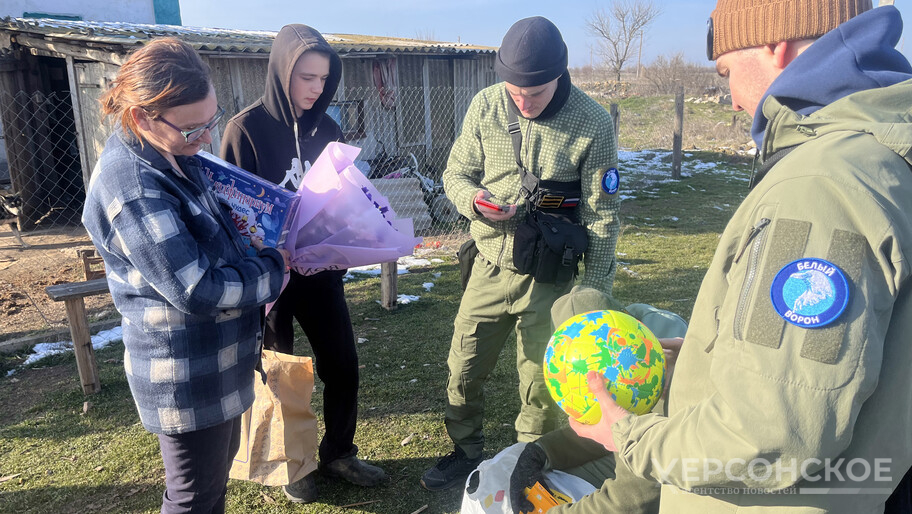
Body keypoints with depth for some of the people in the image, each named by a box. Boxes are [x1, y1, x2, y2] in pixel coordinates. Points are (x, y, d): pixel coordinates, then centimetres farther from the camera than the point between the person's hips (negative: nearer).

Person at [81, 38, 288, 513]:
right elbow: (197, 291, -29)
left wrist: (253, 243, 1)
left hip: (216, 358, 10)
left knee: (221, 456, 27)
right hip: (187, 376, -10)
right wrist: (271, 267, -15)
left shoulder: (171, 155, 2)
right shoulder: (133, 189, -29)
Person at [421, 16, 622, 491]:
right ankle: (465, 452, 37)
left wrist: (595, 292, -5)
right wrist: (474, 199, -17)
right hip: (489, 267, 3)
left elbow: (601, 216, -5)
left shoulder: (593, 123, -10)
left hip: (548, 279, -3)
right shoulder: (485, 106, -3)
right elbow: (455, 172, 7)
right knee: (463, 369, 12)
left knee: (540, 383, 9)